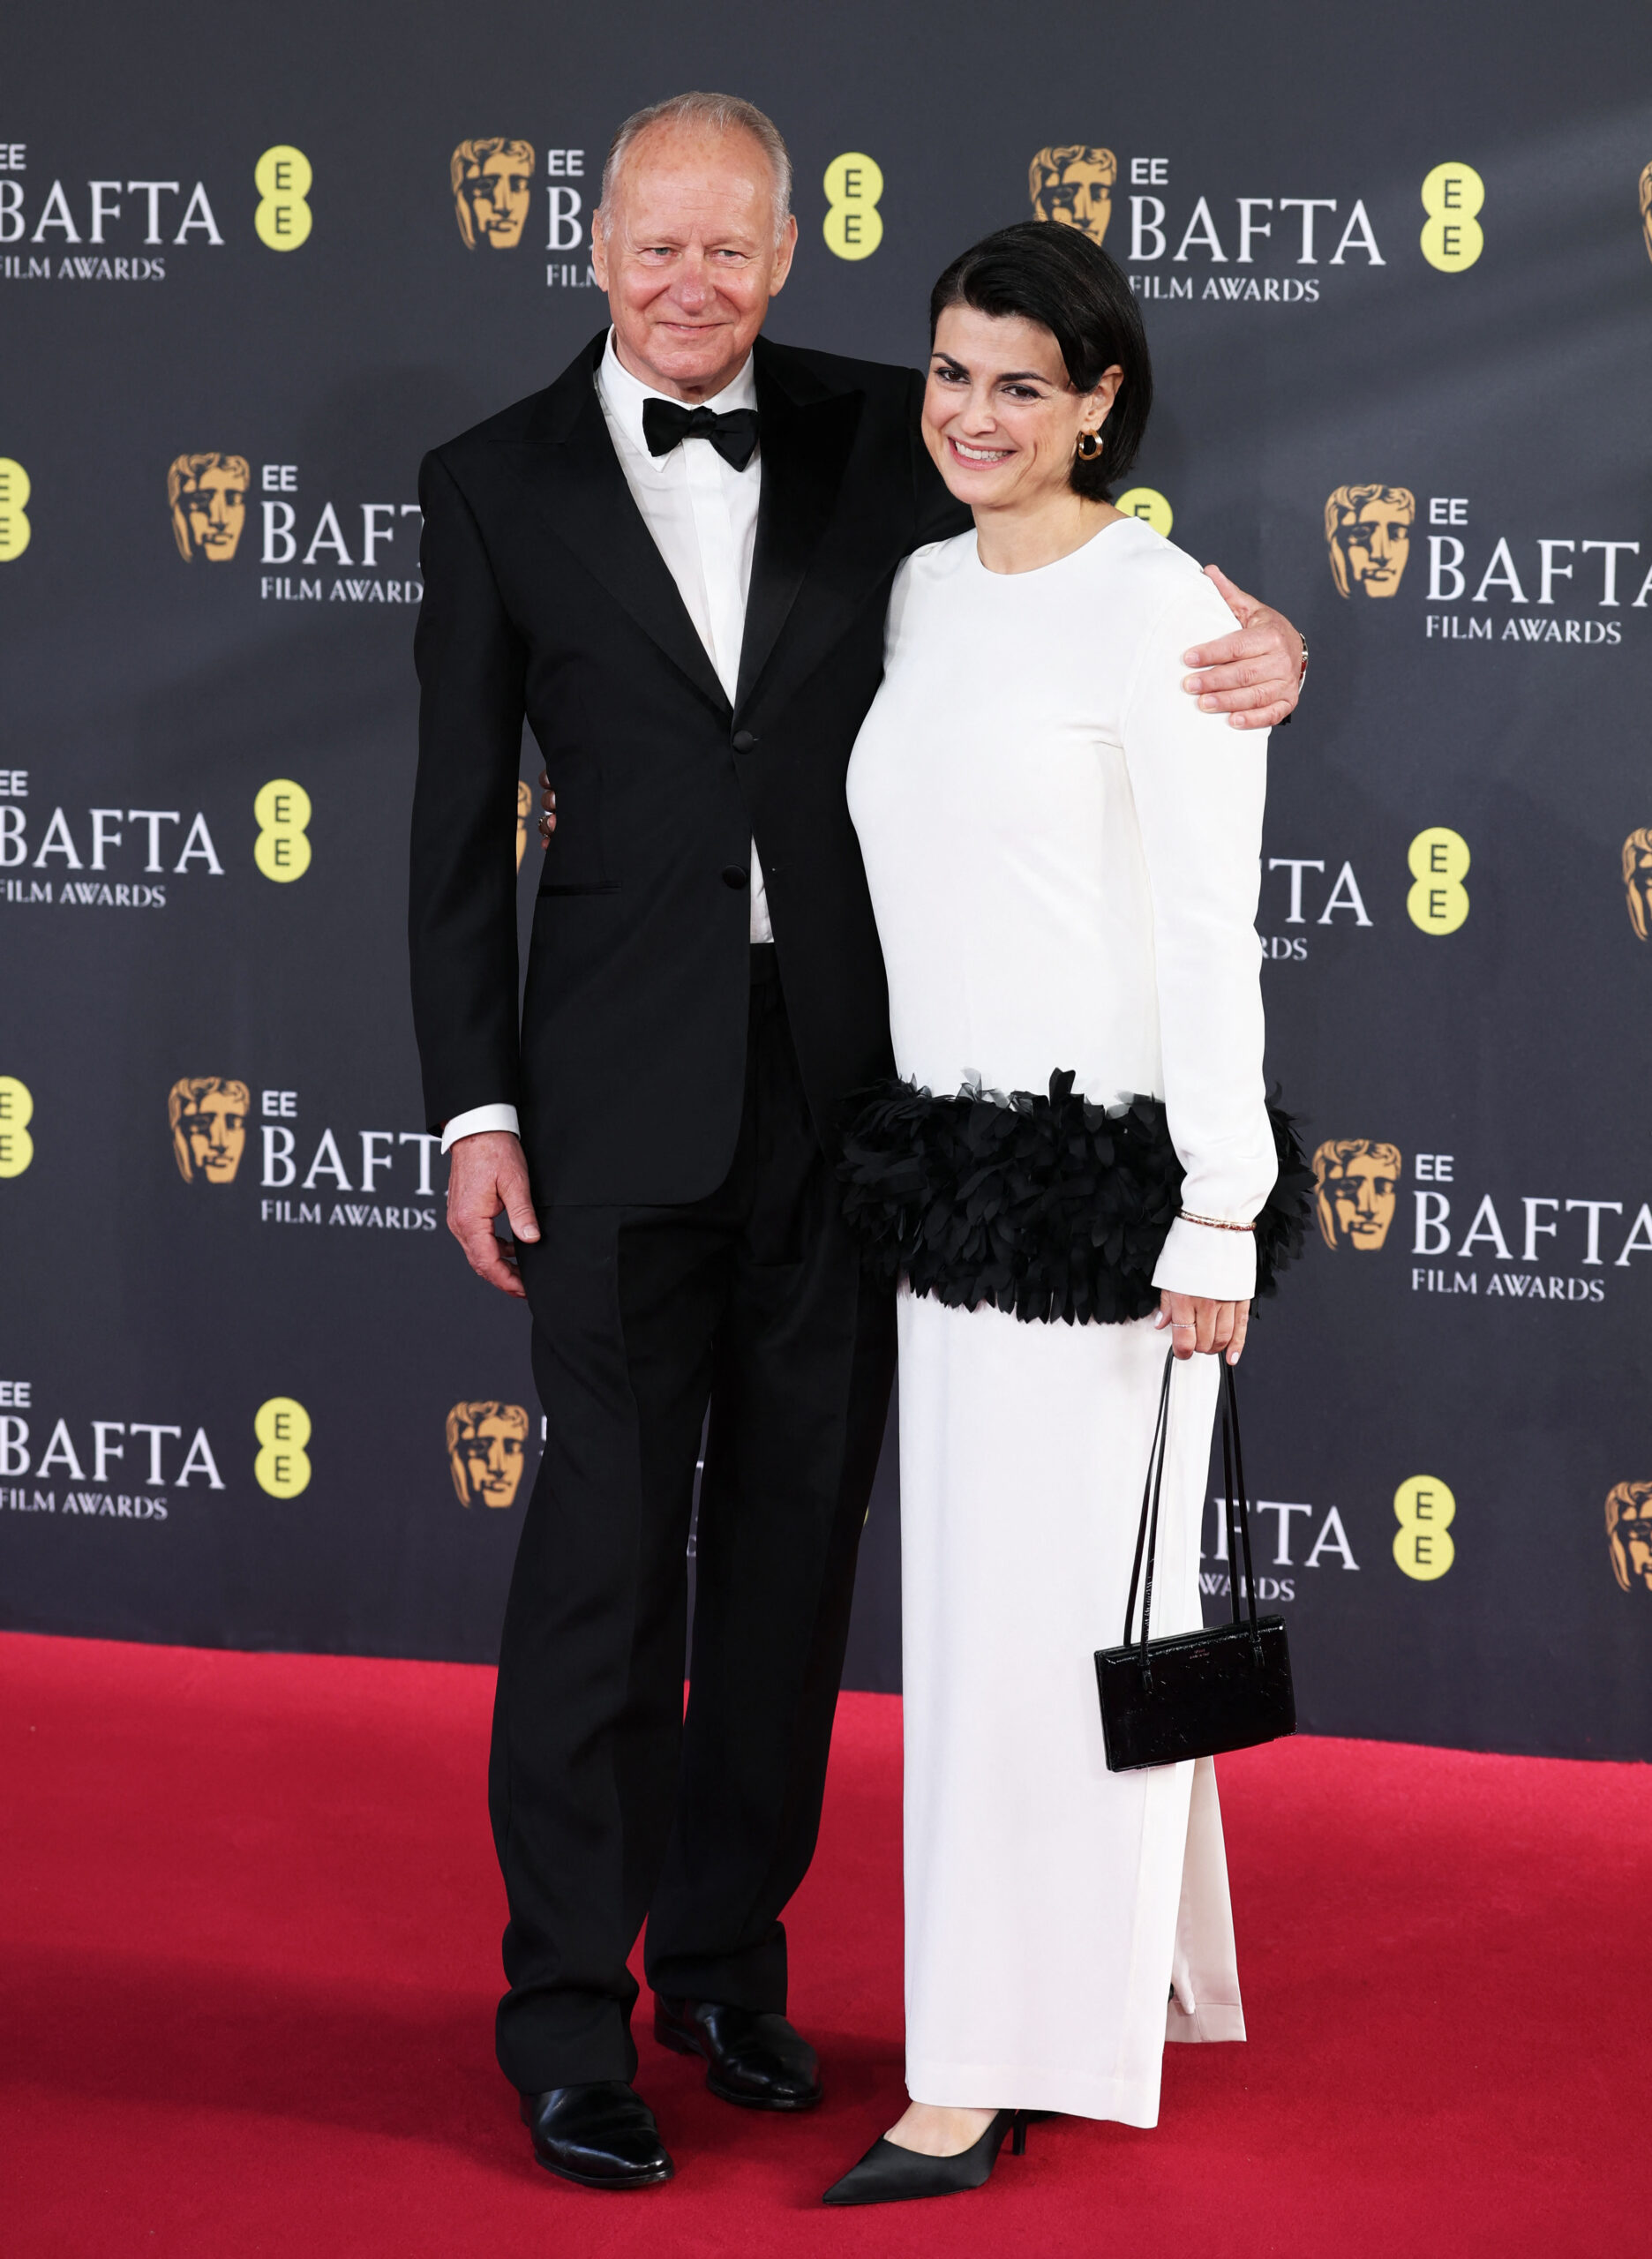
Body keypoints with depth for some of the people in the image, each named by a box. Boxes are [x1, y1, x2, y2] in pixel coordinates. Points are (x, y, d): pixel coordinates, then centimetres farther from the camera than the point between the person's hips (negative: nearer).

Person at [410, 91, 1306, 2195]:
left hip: (845, 1072, 3)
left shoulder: (873, 436, 5)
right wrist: (476, 1104, -3)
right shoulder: (498, 483, 1)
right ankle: (568, 2010, 6)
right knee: (604, 1542, -2)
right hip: (628, 1084, -2)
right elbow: (459, 819, 2)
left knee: (793, 1533, 11)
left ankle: (729, 1955, 25)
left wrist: (1250, 641, -12)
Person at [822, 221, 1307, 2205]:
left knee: (1041, 1622, -3)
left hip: (1100, 1177, -8)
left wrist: (1219, 1219, -16)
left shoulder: (1161, 612, -12)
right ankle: (1123, 1980, 28)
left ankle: (976, 2082, 4)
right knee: (976, 1595, 13)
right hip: (949, 1158, 8)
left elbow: (1211, 932, -14)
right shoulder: (926, 592, 11)